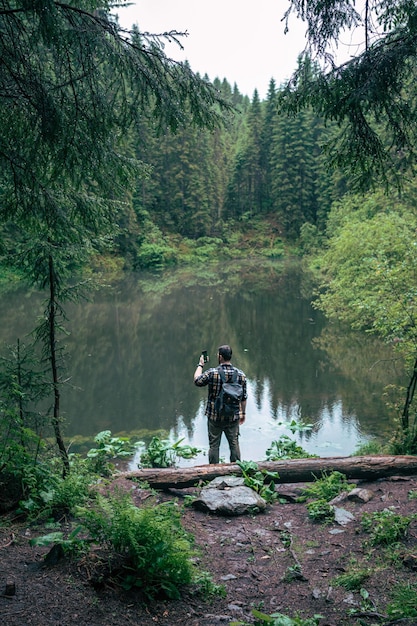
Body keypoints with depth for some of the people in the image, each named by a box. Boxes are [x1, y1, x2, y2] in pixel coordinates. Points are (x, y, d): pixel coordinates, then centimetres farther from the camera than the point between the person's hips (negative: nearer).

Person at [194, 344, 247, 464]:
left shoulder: (212, 373, -16)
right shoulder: (241, 374, -4)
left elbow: (197, 381, 1)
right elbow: (244, 397, 3)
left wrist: (200, 365, 14)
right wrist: (243, 413, 16)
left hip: (215, 416, -2)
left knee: (214, 445, 9)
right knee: (234, 444, 14)